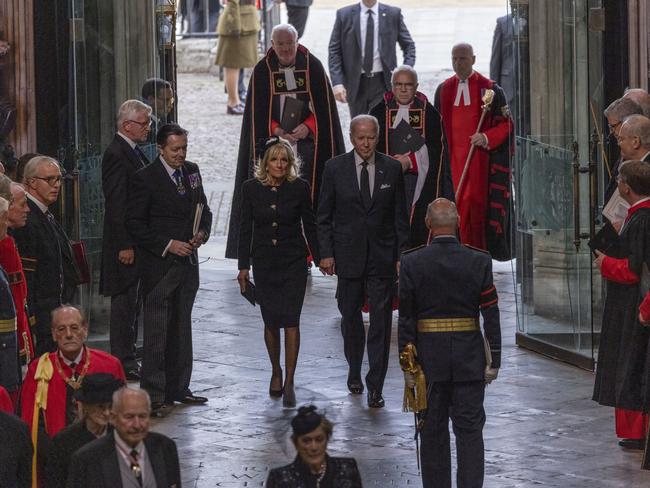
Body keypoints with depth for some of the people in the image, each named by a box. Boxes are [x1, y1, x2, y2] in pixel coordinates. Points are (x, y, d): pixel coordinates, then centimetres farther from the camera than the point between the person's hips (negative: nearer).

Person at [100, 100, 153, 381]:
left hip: (138, 242, 10)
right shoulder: (117, 154, -15)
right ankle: (123, 361, 0)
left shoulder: (134, 153, 15)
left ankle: (128, 356, 19)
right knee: (124, 302, -4)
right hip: (125, 243, -10)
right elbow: (115, 205, -19)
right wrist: (125, 246, -21)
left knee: (133, 303, 13)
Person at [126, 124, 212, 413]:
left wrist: (202, 232, -1)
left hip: (188, 260, 7)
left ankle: (178, 388, 21)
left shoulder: (192, 172, 10)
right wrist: (168, 245, -16)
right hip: (159, 265, -7)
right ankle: (153, 395, -5)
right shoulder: (146, 178, -10)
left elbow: (203, 209, 20)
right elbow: (135, 224, -10)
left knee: (182, 327, 13)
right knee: (157, 330, -7)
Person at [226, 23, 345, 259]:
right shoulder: (262, 70, 3)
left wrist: (308, 126, -11)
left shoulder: (312, 66, 3)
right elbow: (257, 111, 3)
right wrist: (277, 131, -11)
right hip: (273, 141, 0)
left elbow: (323, 105, 4)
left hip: (307, 140, 0)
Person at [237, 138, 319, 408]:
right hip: (264, 262, 2)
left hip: (293, 263, -2)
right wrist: (243, 266, 1)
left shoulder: (299, 188, -5)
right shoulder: (251, 188, -2)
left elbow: (310, 226, 4)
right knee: (271, 322, 8)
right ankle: (276, 373, 28)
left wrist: (320, 258, 2)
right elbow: (245, 228, 3)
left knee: (291, 320, -9)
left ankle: (289, 383, -7)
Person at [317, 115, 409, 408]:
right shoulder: (335, 168, 0)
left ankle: (375, 386, -4)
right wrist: (326, 253, -3)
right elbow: (324, 216, 3)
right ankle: (354, 371, 33)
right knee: (350, 318, 12)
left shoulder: (392, 169, 1)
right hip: (348, 256, 1)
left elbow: (400, 216, 5)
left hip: (383, 257, -1)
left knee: (381, 321, -6)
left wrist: (401, 255, 0)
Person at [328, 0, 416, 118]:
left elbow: (408, 45, 8)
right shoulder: (344, 15, 1)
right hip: (356, 83, 1)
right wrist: (337, 82, -11)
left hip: (383, 82, -1)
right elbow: (334, 51, 0)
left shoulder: (393, 14, 2)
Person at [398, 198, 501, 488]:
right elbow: (491, 314, -4)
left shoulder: (412, 263, -7)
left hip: (429, 358, 0)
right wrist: (494, 360, 3)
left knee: (433, 431, 11)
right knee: (470, 430, 4)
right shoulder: (479, 262, -5)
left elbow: (405, 318, -5)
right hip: (470, 360, 0)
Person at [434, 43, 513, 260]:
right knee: (454, 204, -1)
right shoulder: (444, 90, 12)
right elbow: (437, 127, 18)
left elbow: (505, 123, -1)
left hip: (480, 157, -3)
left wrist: (487, 137, -18)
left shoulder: (489, 89, 0)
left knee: (476, 202, -7)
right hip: (452, 156, 3)